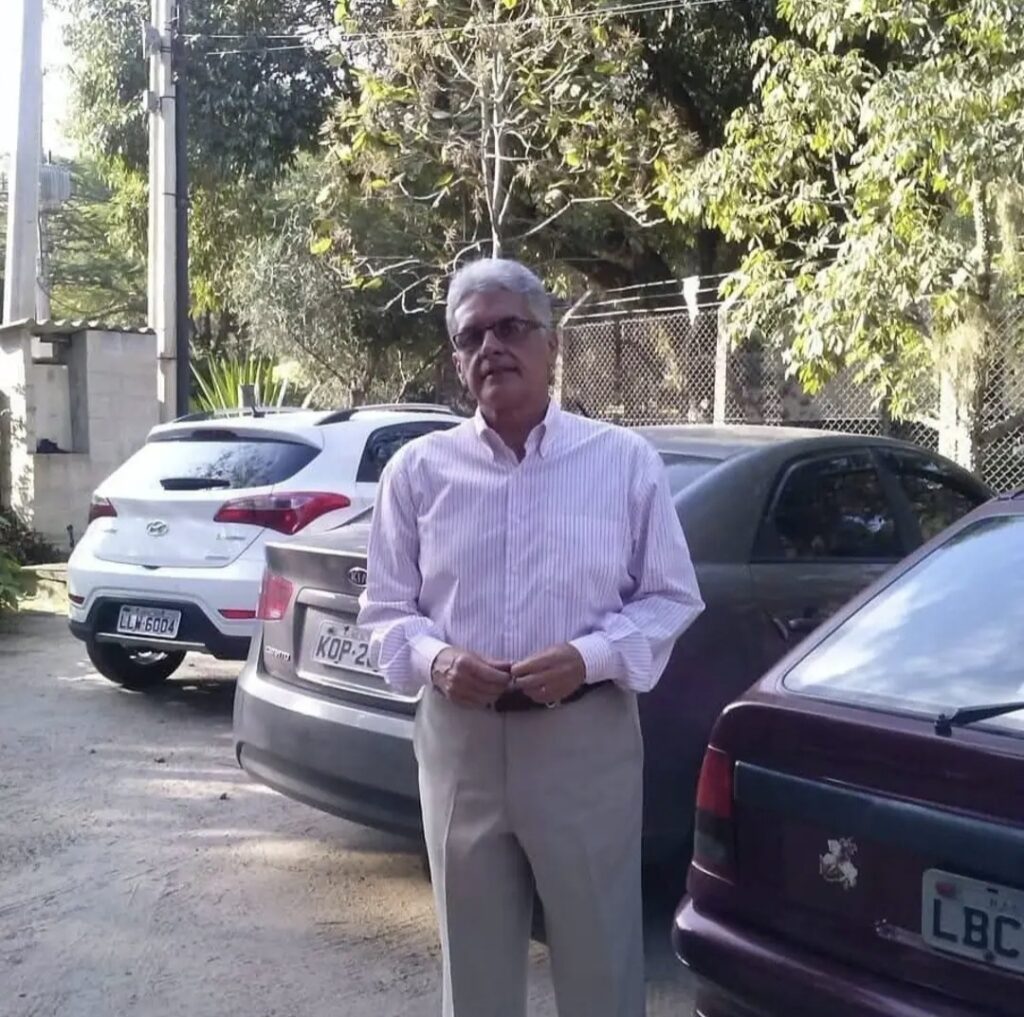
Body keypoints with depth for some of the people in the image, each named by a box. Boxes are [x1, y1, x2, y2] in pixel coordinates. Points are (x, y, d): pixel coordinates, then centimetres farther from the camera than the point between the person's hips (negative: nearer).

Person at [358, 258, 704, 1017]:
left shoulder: (625, 460, 0)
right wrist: (432, 658, -13)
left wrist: (590, 656, -15)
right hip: (461, 738, 2)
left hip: (586, 737, -1)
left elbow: (672, 598, 2)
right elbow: (385, 608, 8)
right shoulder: (419, 469, 4)